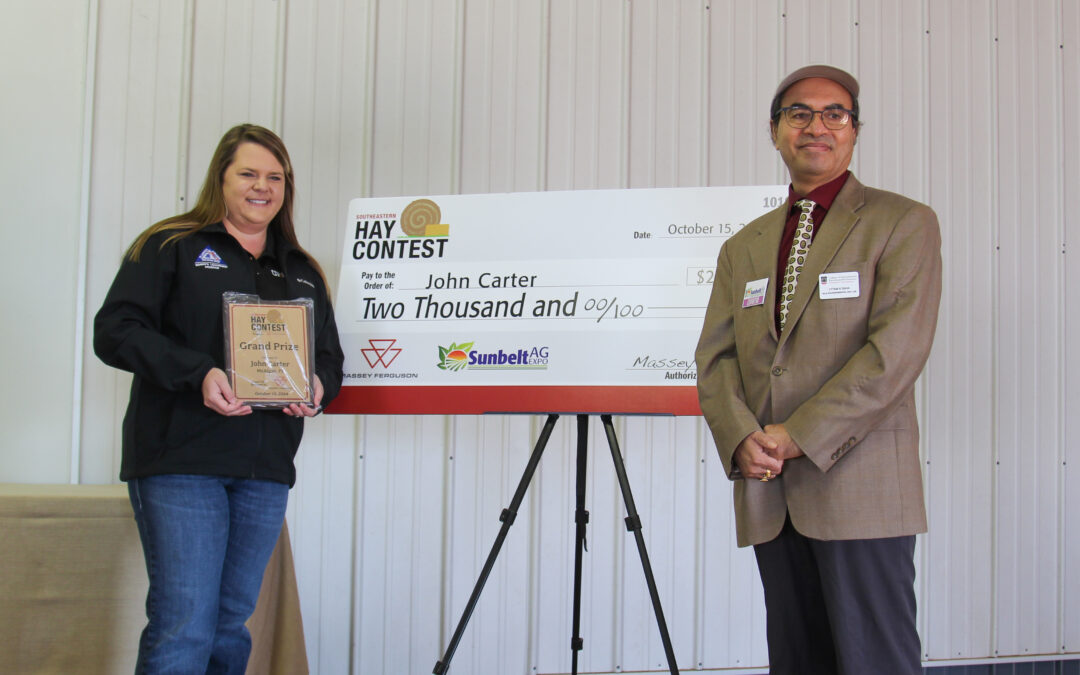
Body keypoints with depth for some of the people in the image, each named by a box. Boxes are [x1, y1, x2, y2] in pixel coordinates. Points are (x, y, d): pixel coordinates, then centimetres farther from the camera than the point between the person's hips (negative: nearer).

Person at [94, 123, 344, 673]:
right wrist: (197, 373, -19)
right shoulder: (171, 247, 4)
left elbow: (330, 356, 22)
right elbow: (114, 330, -6)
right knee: (184, 624, -11)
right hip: (180, 462, -5)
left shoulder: (302, 272, 20)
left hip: (266, 472, 5)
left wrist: (319, 387, -3)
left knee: (232, 623, 8)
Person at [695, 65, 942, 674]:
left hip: (859, 484, -5)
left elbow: (897, 348, -10)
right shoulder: (743, 248, 19)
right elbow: (716, 356, 11)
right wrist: (741, 438, -8)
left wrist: (800, 435, -15)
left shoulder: (904, 223, 1)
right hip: (769, 494, 5)